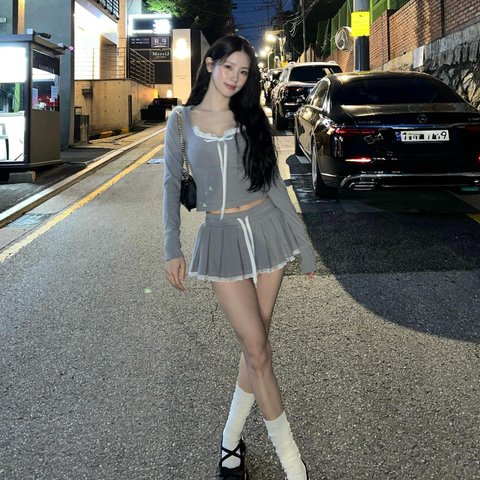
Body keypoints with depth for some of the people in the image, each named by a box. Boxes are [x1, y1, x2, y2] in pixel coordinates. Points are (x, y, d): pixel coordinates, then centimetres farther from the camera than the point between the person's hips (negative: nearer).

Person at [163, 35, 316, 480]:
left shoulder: (250, 120, 7)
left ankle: (231, 441, 23)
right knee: (258, 350, -5)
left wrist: (303, 242, 6)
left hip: (266, 229, 3)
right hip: (222, 238, -2)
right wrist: (172, 248, -3)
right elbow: (172, 183, 4)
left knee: (254, 345, 5)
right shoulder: (182, 120, 3)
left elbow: (273, 181, 7)